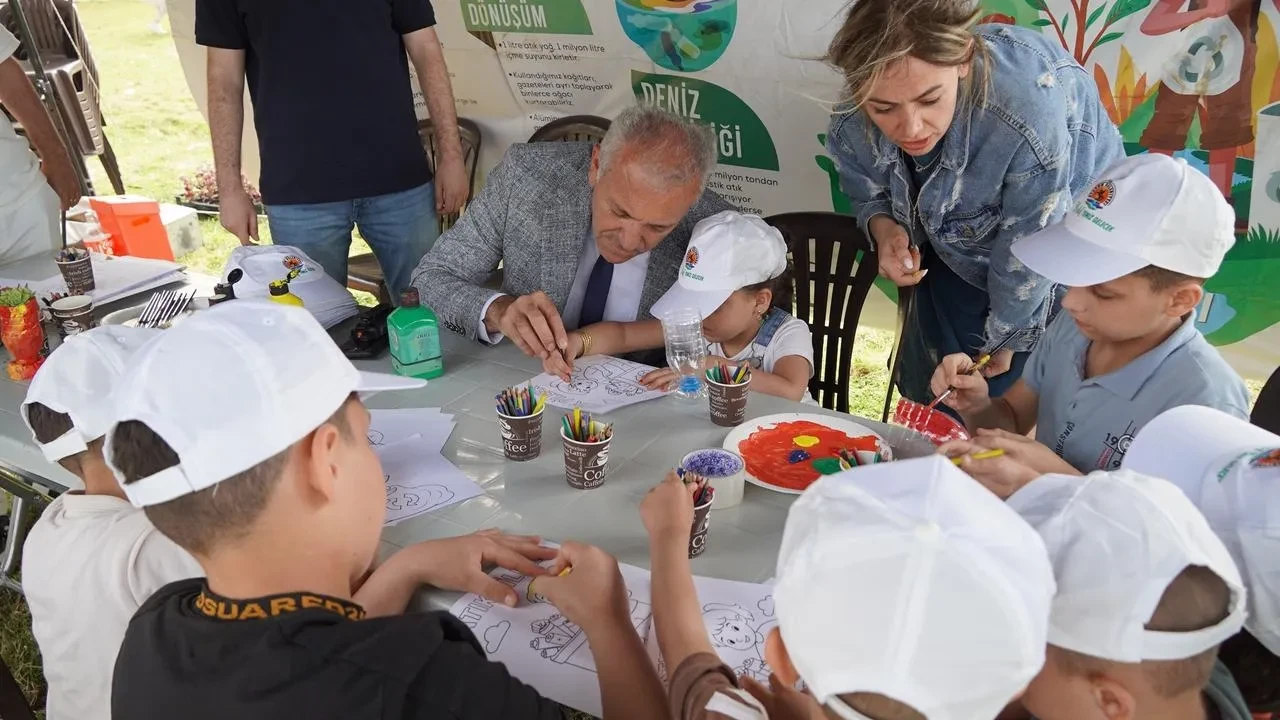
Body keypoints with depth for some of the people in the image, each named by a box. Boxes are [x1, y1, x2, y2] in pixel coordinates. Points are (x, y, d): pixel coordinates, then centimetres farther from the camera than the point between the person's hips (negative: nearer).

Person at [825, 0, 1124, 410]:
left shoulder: (1026, 112, -44)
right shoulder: (853, 128, -28)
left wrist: (1005, 335, -13)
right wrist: (883, 227, -28)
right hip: (959, 256, 4)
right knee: (935, 395, 17)